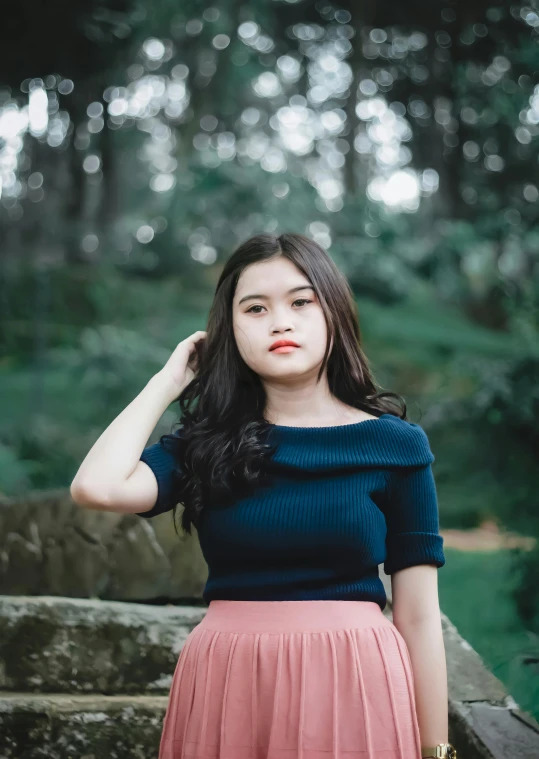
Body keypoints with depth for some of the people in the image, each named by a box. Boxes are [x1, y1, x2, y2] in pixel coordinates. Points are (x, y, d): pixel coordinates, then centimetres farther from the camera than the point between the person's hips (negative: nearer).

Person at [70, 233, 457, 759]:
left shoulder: (395, 444, 0)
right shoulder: (208, 445, 5)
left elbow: (418, 618, 0)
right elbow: (97, 487, -15)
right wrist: (169, 380, -1)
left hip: (354, 689, -1)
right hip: (227, 692, 2)